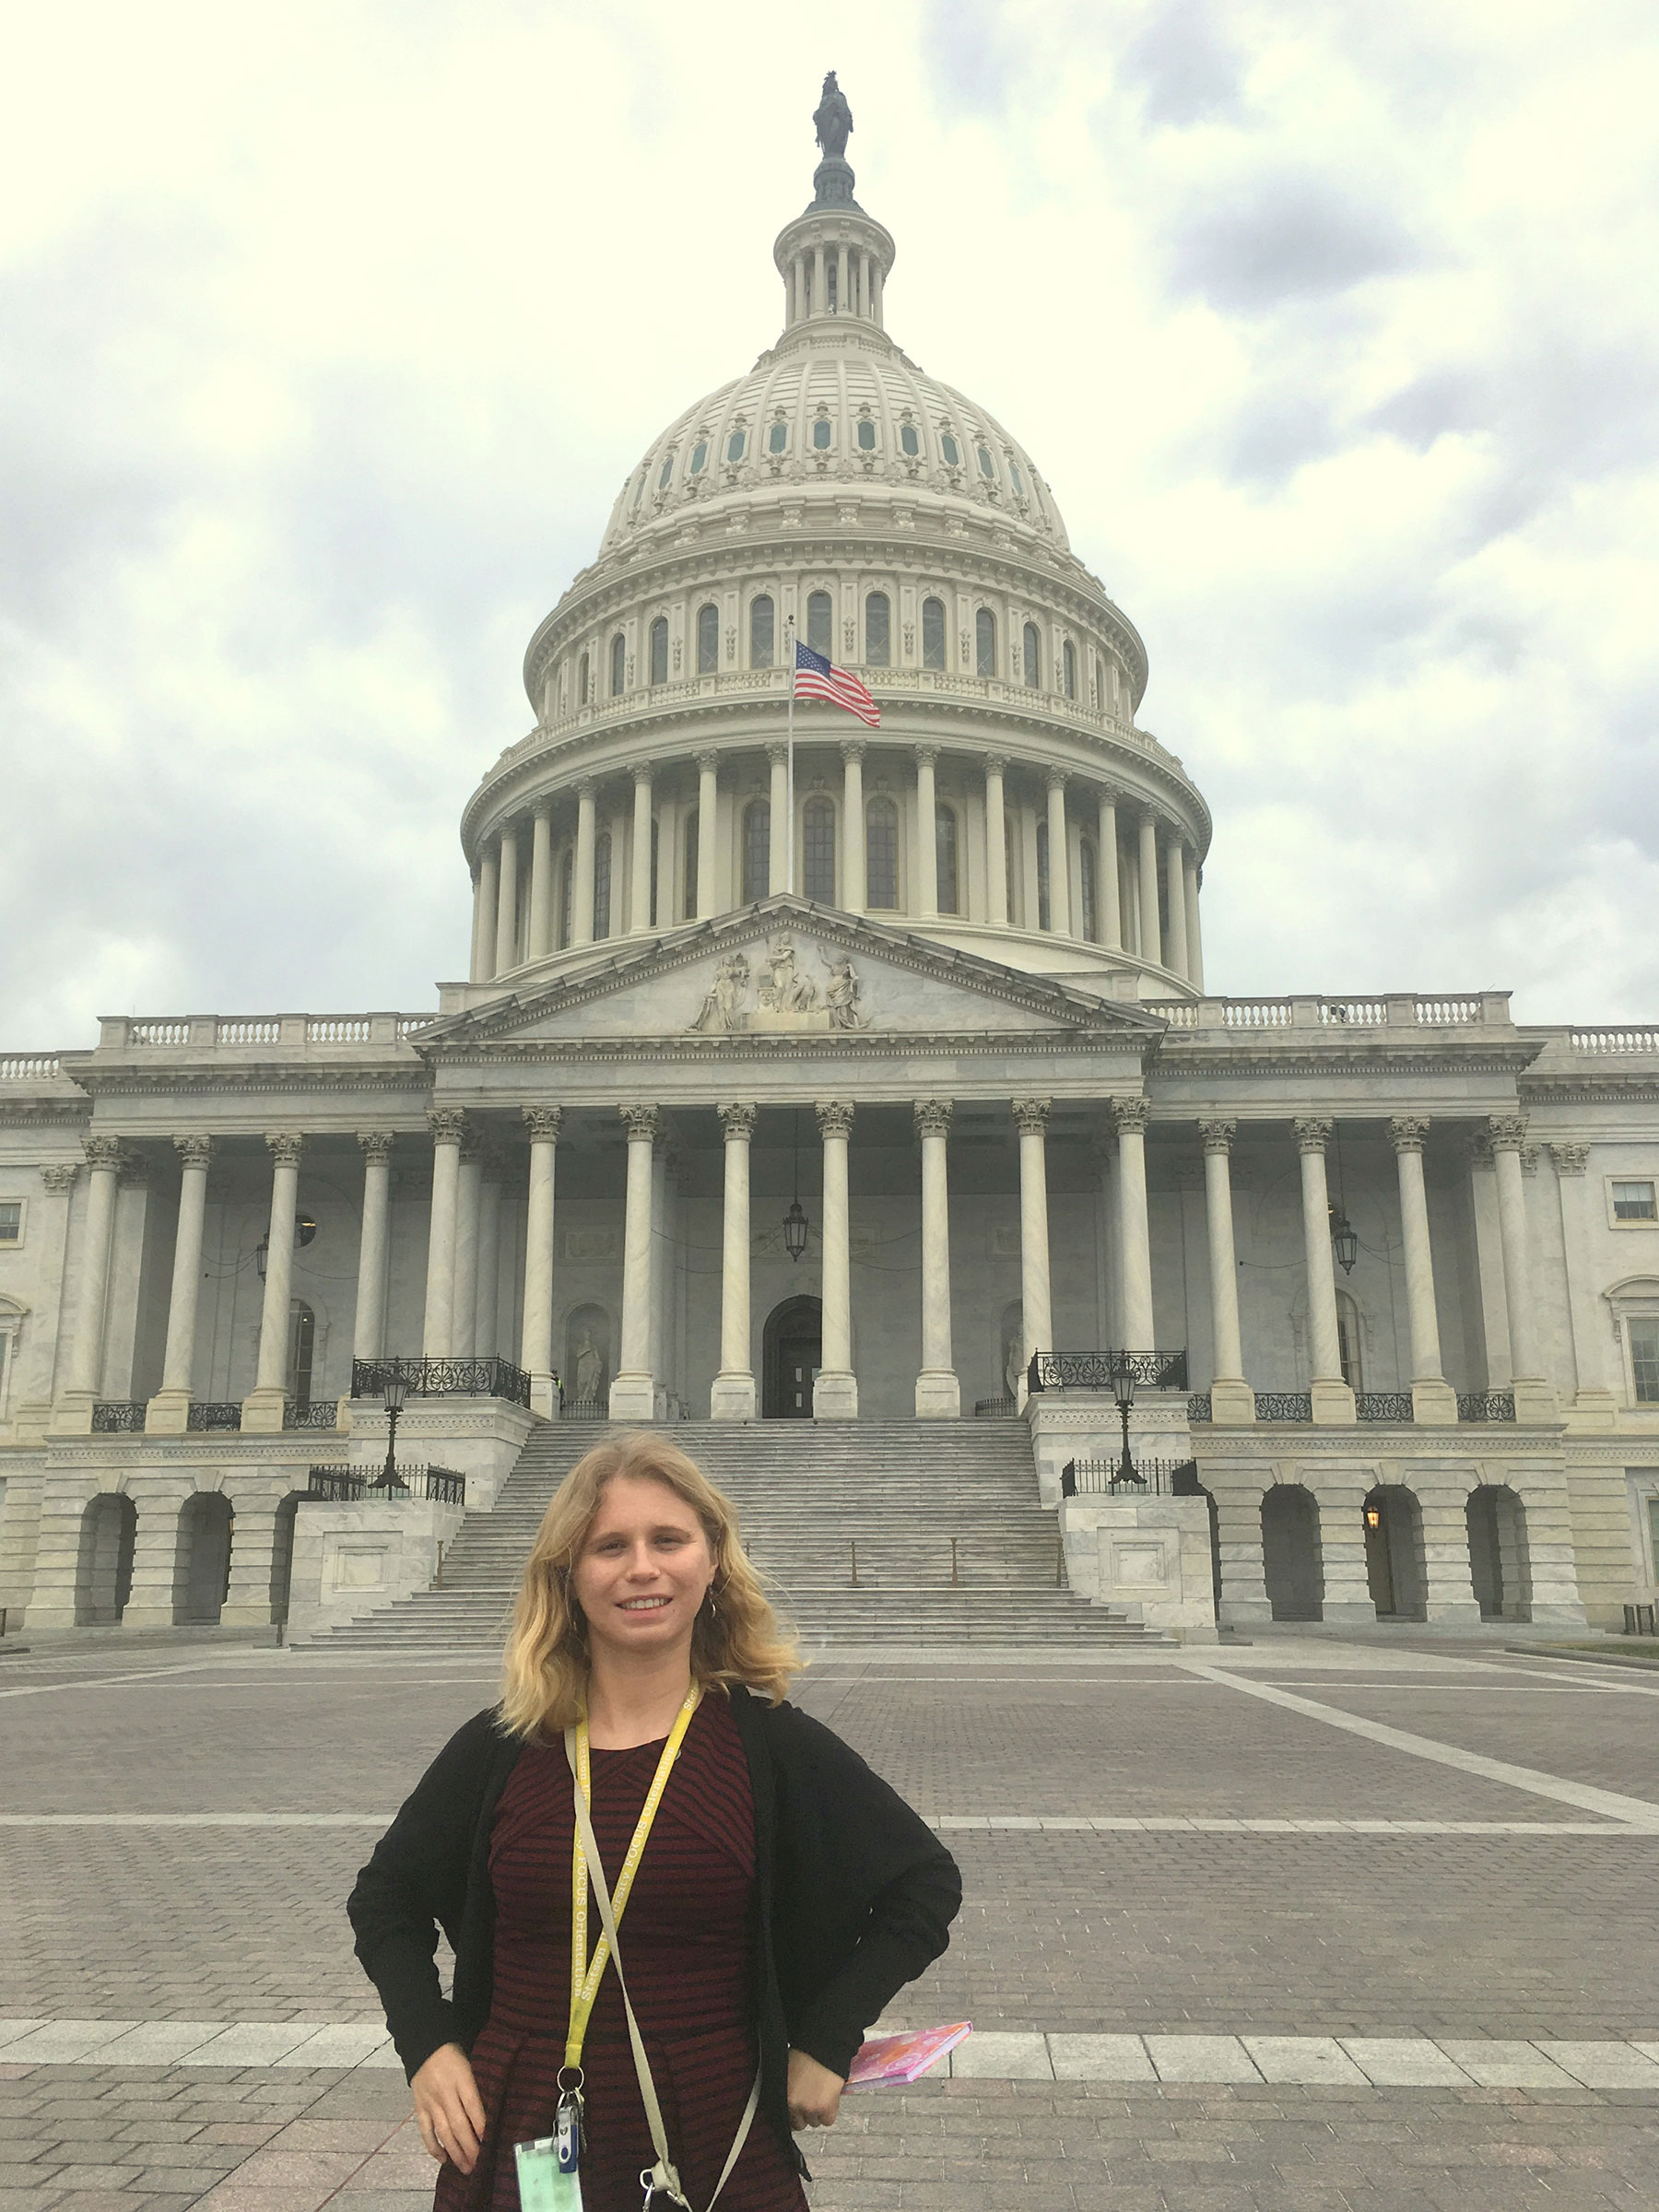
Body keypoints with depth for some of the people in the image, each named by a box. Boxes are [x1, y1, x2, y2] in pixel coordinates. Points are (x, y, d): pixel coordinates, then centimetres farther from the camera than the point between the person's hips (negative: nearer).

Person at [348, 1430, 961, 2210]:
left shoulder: (771, 1744, -9)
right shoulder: (500, 1748, -4)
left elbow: (927, 1884, 1)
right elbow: (384, 1898, 12)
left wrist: (826, 2042, -5)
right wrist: (427, 2045, -1)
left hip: (715, 2146, -1)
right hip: (522, 2140, 2)